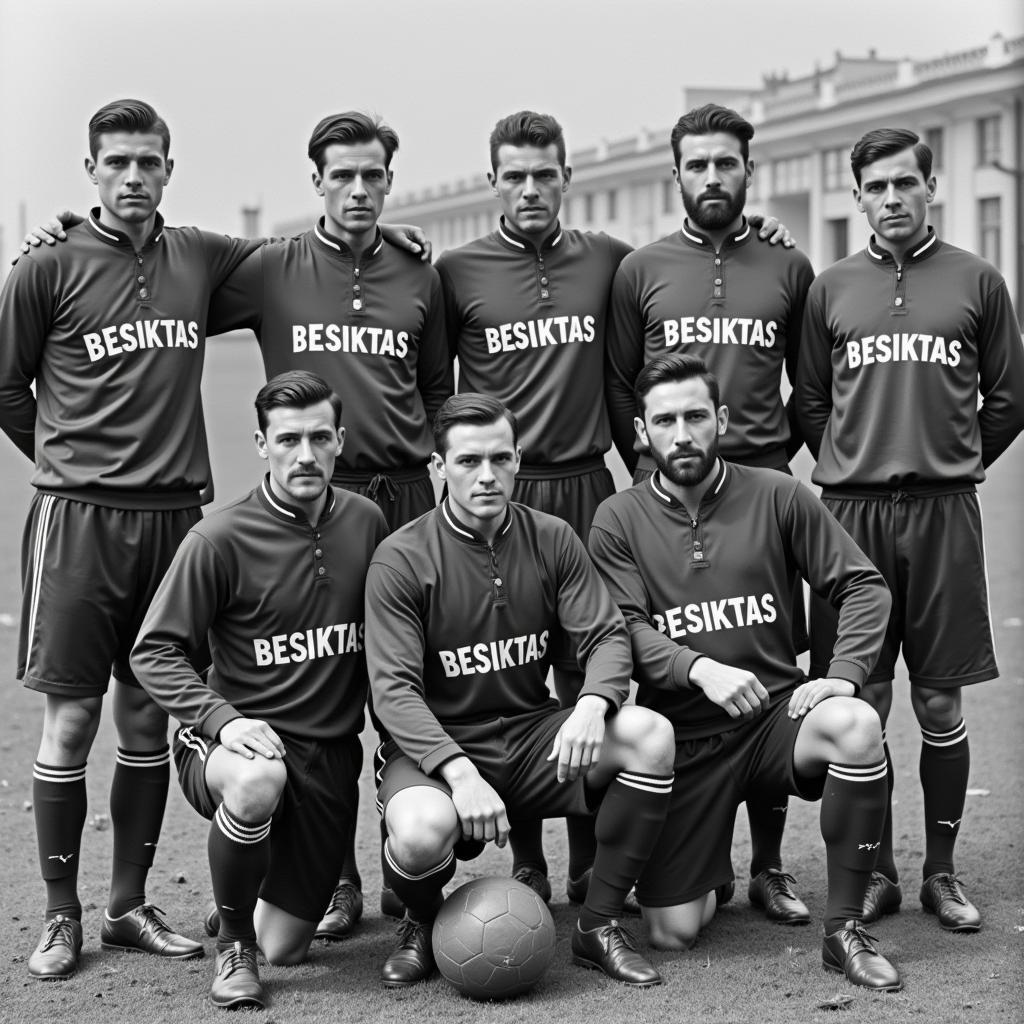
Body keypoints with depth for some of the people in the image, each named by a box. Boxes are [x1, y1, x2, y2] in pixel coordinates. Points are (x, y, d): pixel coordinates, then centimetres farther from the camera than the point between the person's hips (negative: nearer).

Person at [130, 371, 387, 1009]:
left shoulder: (366, 523, 3)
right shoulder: (220, 539, -12)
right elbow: (154, 653, -10)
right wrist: (224, 719, -24)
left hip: (331, 755, 4)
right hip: (236, 741, -4)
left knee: (286, 947, 2)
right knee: (258, 781, -41)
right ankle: (232, 945, -13)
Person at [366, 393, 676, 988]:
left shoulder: (552, 540, 3)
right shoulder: (401, 560, -9)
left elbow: (607, 635, -1)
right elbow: (394, 690, -15)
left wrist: (591, 705, -25)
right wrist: (458, 771, -30)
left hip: (534, 737, 4)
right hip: (437, 742, -4)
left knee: (651, 735, -23)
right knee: (422, 833, -37)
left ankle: (600, 923, -7)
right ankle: (422, 923, 4)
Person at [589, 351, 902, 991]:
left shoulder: (776, 497, 2)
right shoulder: (619, 521, 1)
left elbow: (864, 585, 3)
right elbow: (625, 629, -9)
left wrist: (844, 673, -14)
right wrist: (700, 669, -28)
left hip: (773, 718, 0)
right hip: (682, 740, 0)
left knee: (857, 726, -35)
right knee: (673, 933, -7)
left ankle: (845, 931, -18)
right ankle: (712, 870, 33)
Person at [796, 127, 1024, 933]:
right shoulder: (831, 290, 8)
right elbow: (809, 402, 12)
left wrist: (952, 465, 8)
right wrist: (855, 469, 6)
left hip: (944, 512, -1)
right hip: (850, 511, 1)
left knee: (940, 705, 3)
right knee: (861, 703, 3)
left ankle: (942, 873, 15)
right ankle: (876, 873, 14)